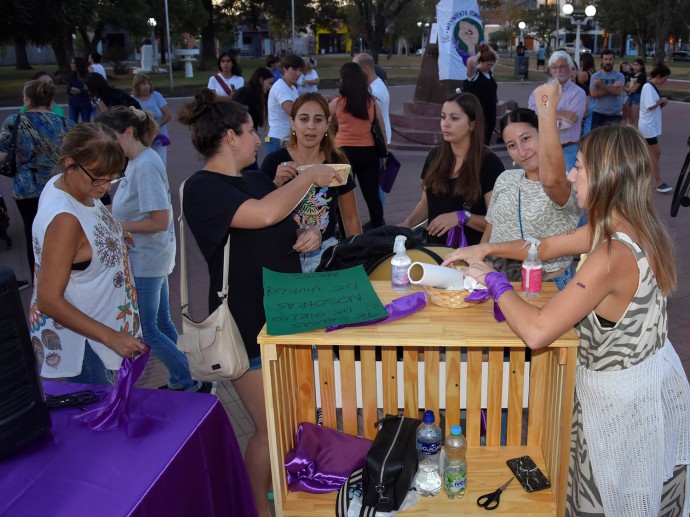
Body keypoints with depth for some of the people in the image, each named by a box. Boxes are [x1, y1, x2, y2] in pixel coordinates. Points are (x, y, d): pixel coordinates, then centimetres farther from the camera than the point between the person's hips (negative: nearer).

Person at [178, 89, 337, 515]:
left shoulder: (255, 179, 8)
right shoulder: (201, 189, -17)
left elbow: (287, 225, 19)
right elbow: (265, 214, -34)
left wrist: (309, 235, -5)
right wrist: (309, 176, -19)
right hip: (246, 327, -8)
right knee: (272, 428, 3)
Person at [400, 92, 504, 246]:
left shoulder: (489, 163, -7)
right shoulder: (435, 156, 9)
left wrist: (462, 217, -22)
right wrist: (407, 223, 1)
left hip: (471, 252, -5)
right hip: (435, 248, 5)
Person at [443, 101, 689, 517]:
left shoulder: (612, 257, -33)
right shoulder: (637, 228, -3)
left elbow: (536, 331, -32)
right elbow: (546, 247, 8)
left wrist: (493, 280, -18)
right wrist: (485, 249, 4)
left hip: (622, 400, -8)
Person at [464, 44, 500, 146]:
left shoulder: (490, 71, 10)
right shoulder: (474, 73, -12)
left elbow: (497, 58, 27)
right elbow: (470, 61, -33)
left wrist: (489, 49, 10)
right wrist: (478, 55, -13)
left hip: (490, 111, 8)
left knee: (487, 140, 14)